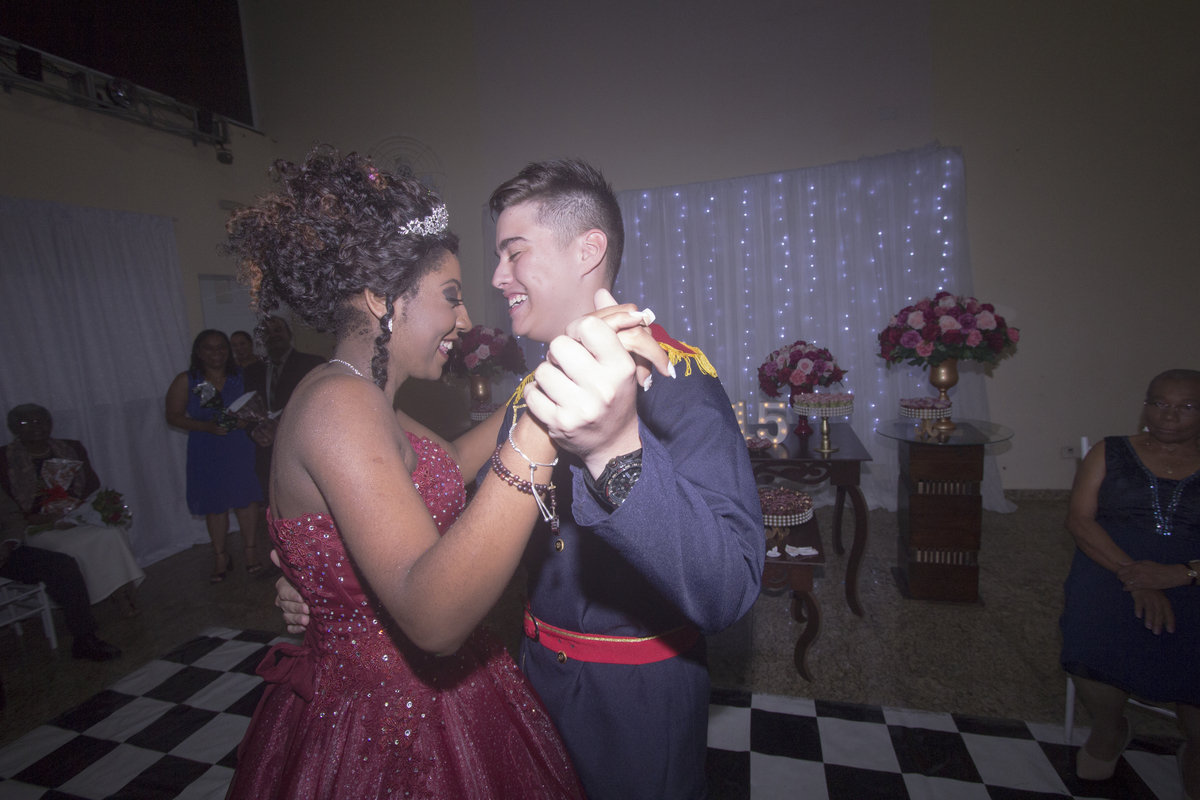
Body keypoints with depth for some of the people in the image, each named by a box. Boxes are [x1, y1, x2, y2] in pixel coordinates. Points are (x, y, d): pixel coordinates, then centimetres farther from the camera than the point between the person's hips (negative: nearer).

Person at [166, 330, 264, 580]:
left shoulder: (240, 376, 0)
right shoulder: (185, 381, -2)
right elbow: (173, 415, -2)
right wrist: (205, 426, -16)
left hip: (241, 447, 0)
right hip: (206, 452, 0)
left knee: (246, 498, 1)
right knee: (214, 504, 8)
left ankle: (251, 548, 19)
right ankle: (221, 557, 22)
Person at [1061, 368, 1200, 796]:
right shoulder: (1110, 453, 10)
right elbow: (1079, 518, -2)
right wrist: (1134, 575, -15)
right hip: (1112, 567, 0)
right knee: (1096, 643, -29)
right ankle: (1109, 729, 6)